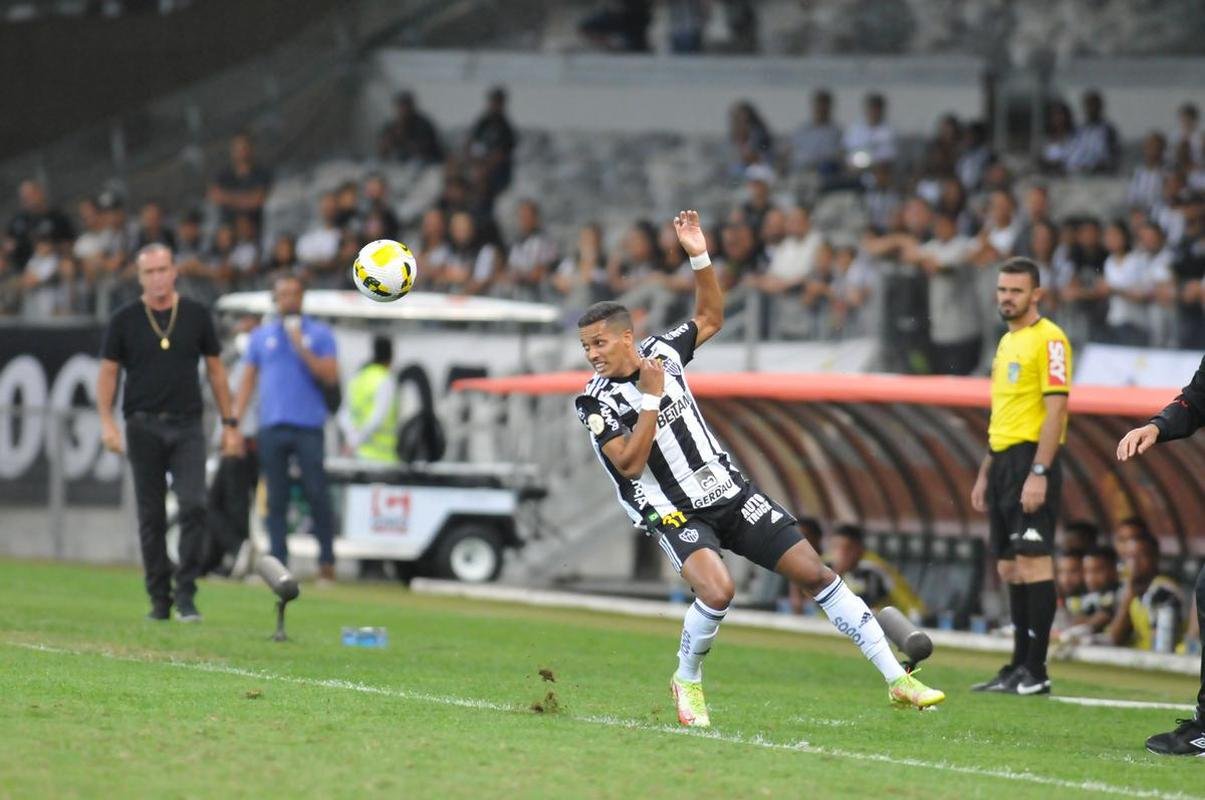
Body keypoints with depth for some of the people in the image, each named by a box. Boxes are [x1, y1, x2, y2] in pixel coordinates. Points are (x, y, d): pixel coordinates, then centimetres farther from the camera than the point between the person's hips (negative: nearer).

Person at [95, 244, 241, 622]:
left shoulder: (196, 315, 6)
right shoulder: (125, 320, 3)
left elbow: (215, 369, 11)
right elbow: (107, 373, 4)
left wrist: (229, 423, 8)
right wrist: (107, 423, -9)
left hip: (187, 425, 0)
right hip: (143, 427, 0)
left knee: (194, 505, -14)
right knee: (151, 516, 3)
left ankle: (185, 594, -9)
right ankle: (159, 599, 11)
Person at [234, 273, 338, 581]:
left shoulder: (319, 334, 8)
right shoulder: (261, 336, 15)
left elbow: (331, 377, -2)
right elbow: (247, 381, 14)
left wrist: (302, 349, -11)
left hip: (308, 426, -2)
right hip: (272, 426, 2)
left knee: (317, 494, -8)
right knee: (276, 498, 2)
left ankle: (326, 561, -2)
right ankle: (278, 563, 3)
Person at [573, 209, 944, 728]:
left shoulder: (662, 351, 2)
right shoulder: (596, 402, -10)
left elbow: (710, 318, 19)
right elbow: (629, 464, -20)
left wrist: (700, 258, 7)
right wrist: (651, 398, -23)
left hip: (730, 493, 5)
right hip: (674, 512, -5)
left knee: (815, 573, -1)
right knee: (717, 591, -31)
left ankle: (897, 679, 3)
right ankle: (687, 681, -2)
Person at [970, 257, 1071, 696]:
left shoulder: (1049, 339, -9)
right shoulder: (1007, 342, 19)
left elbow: (1056, 409, -16)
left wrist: (1038, 473, -21)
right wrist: (985, 474, 22)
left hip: (1031, 463, -9)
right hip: (1003, 462, 9)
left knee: (1032, 561, -11)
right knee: (1010, 568, 9)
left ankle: (1036, 672, -11)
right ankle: (1018, 667, 13)